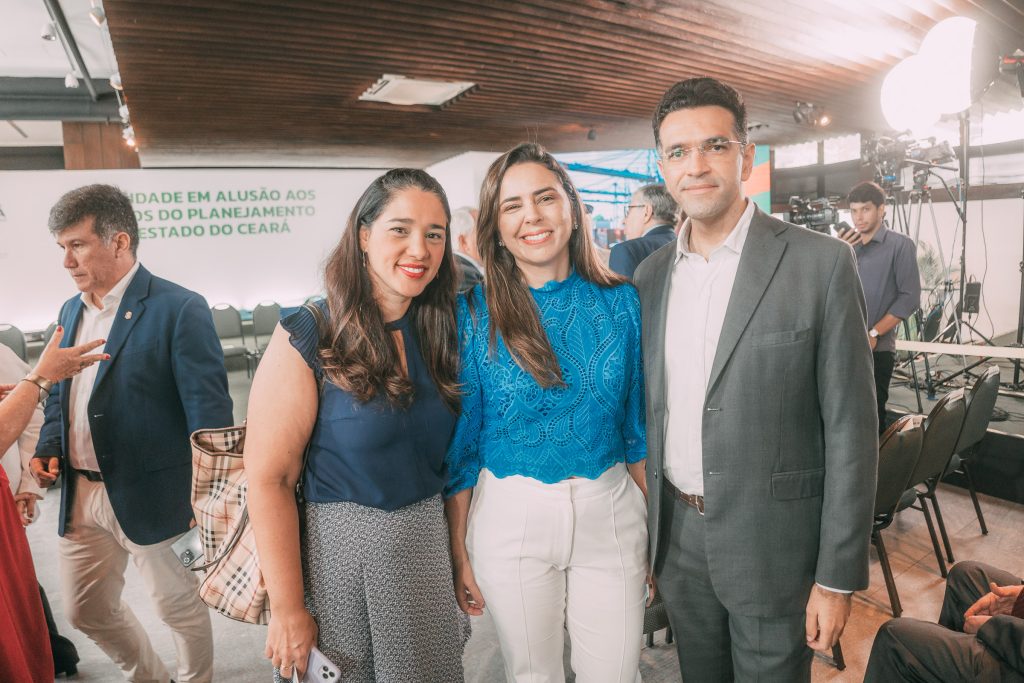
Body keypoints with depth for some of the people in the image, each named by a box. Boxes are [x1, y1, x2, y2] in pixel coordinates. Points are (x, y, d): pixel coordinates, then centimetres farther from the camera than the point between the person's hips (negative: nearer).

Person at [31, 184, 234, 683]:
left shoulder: (180, 309, -16)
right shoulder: (71, 310, 8)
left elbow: (209, 411, -17)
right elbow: (60, 393, 19)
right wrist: (48, 447, 1)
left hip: (150, 496, -7)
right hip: (79, 496, 8)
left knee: (180, 607, 12)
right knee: (85, 610, 22)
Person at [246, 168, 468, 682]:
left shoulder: (440, 331, 0)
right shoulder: (308, 338, -15)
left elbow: (451, 454, 8)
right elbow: (268, 479, -15)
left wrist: (460, 559, 7)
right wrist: (287, 610, -14)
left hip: (427, 543, 5)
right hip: (337, 545, -4)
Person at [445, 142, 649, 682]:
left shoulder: (621, 302, -2)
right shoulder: (473, 313, -7)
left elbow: (639, 424, 5)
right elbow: (460, 440, -3)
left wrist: (655, 526, 7)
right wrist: (458, 551, -1)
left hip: (610, 511, 2)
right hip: (511, 516, -1)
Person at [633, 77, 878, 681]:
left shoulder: (822, 263, -12)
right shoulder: (651, 275, 2)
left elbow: (850, 430, -11)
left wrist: (837, 578, -10)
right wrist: (651, 532, 10)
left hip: (774, 542, -4)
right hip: (675, 536, 4)